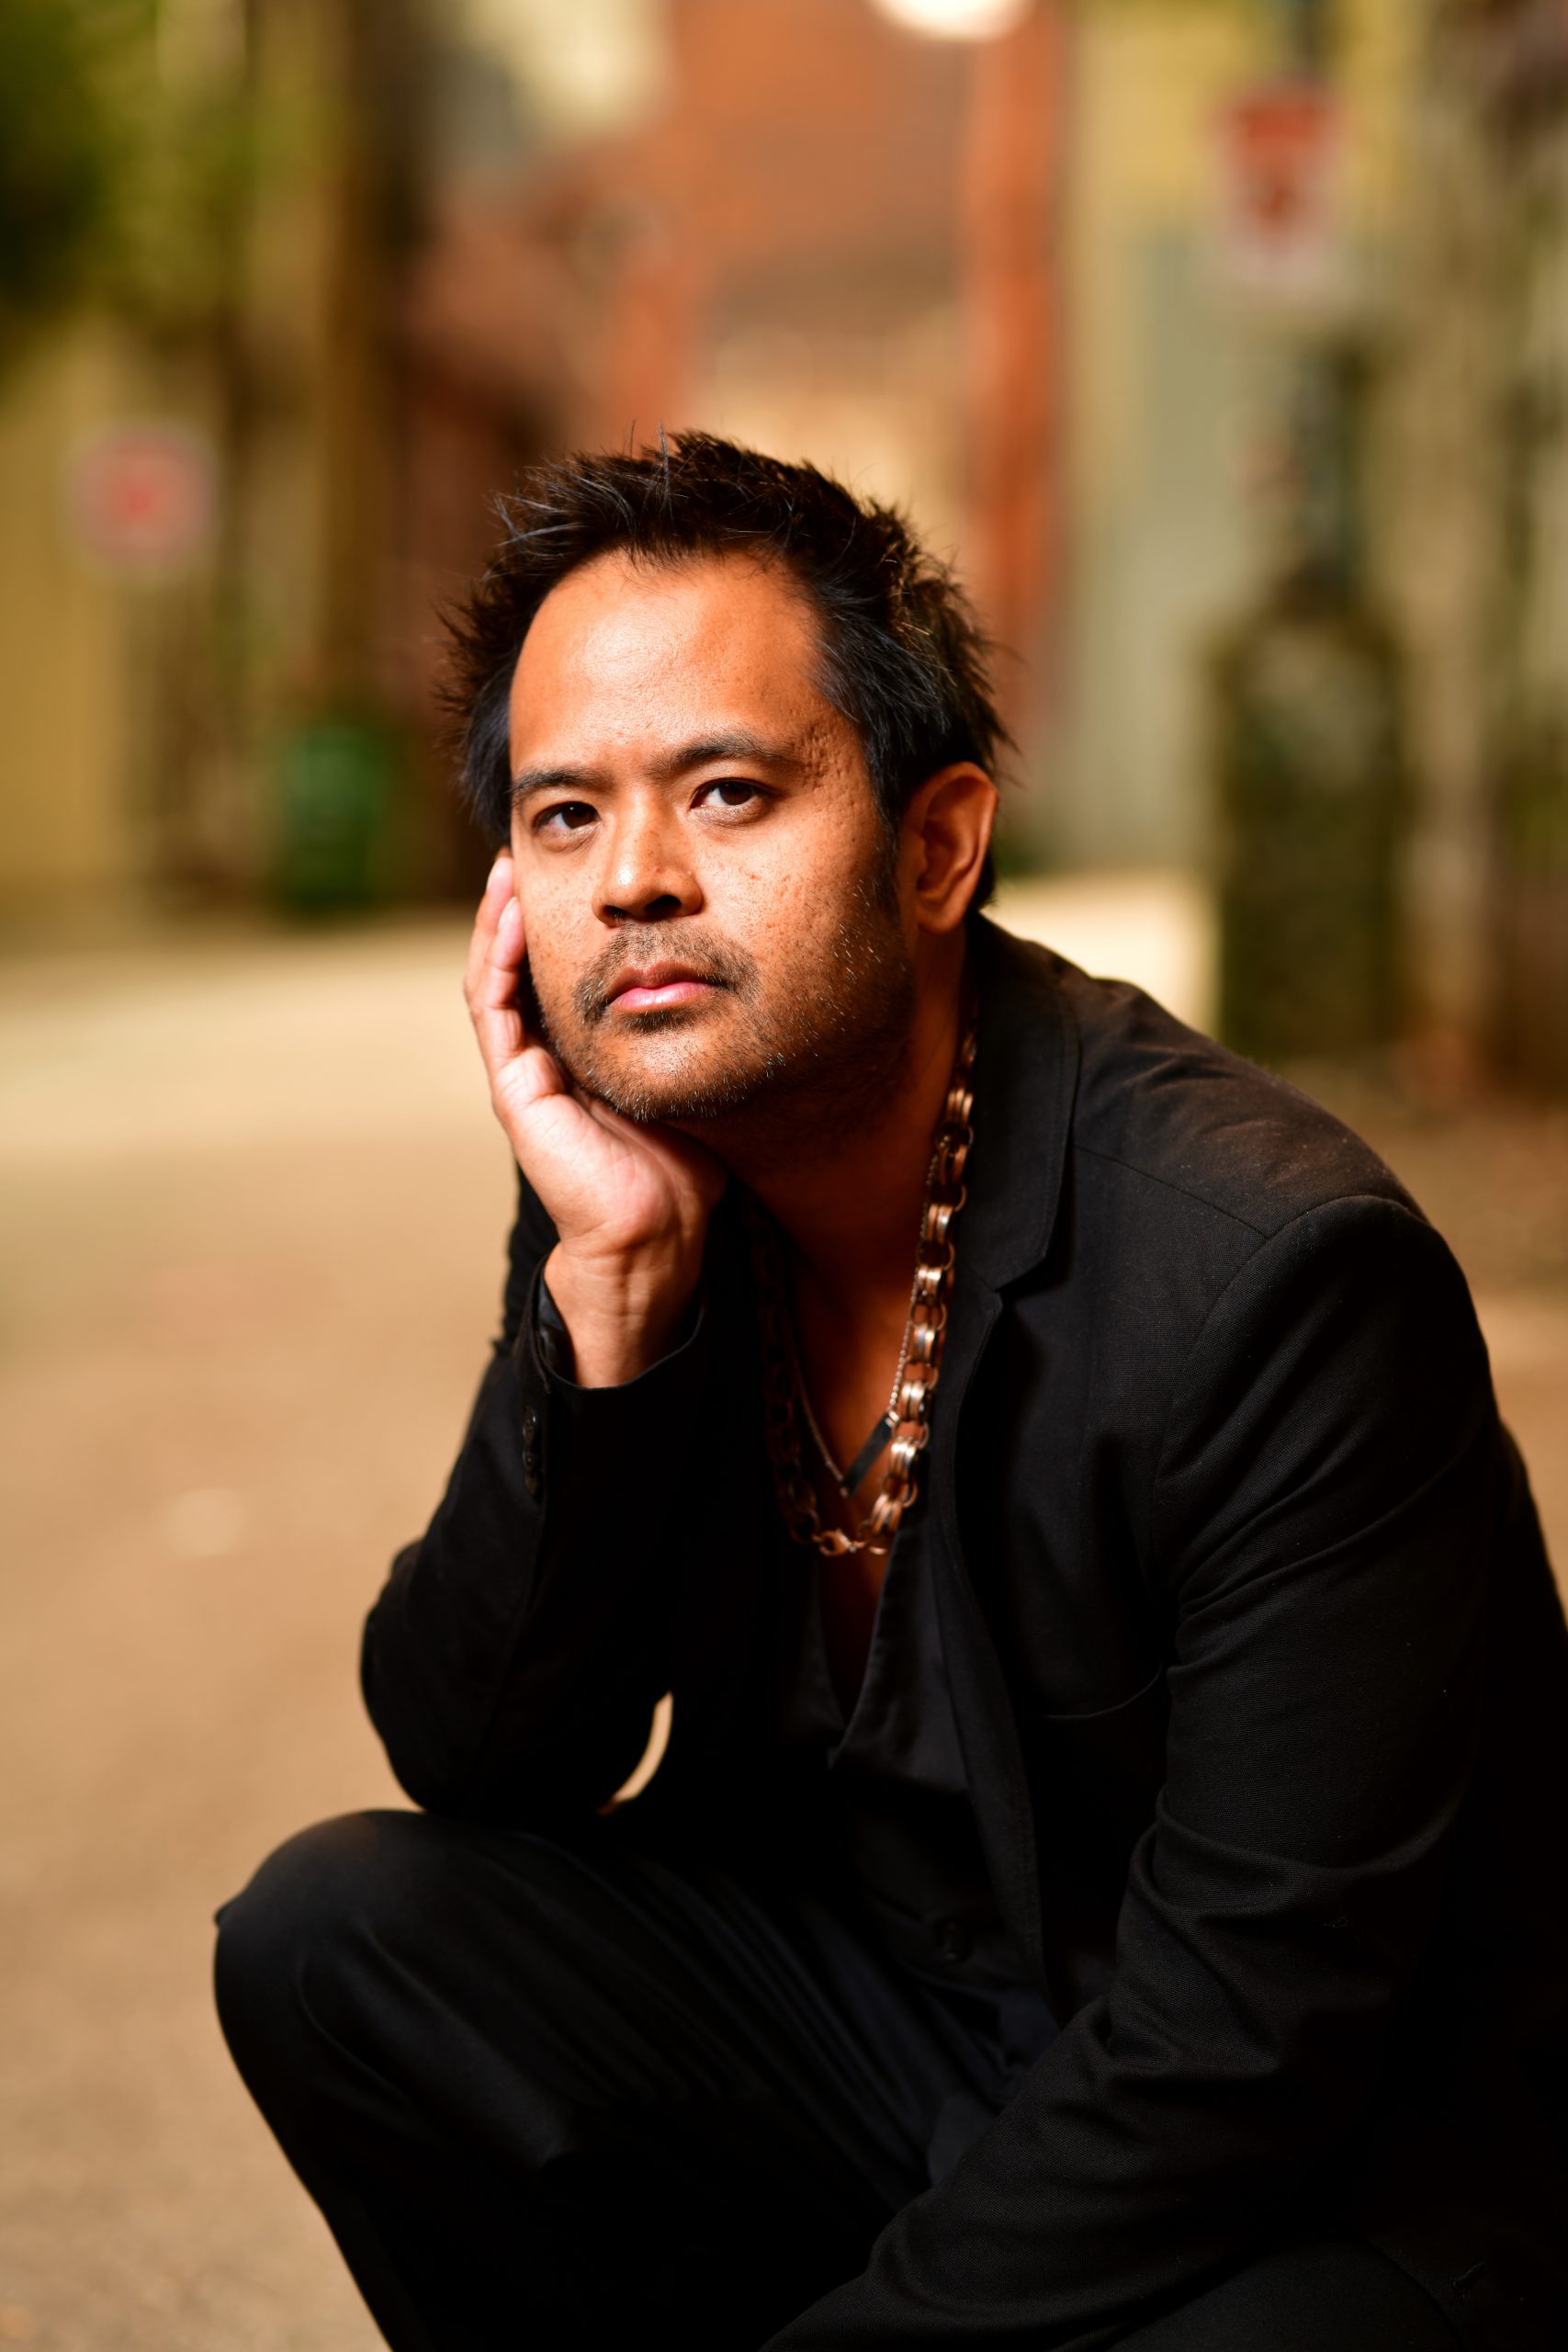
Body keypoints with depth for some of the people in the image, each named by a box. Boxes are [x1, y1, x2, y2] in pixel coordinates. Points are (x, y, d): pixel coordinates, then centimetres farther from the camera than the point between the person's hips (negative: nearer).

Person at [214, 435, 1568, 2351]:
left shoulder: (1280, 1273, -24)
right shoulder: (640, 1184, -5)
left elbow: (1245, 2036, -22)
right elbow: (479, 1763, -7)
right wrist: (609, 1284, -20)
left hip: (1331, 2188, -5)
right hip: (884, 2013, 6)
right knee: (336, 1937, -11)